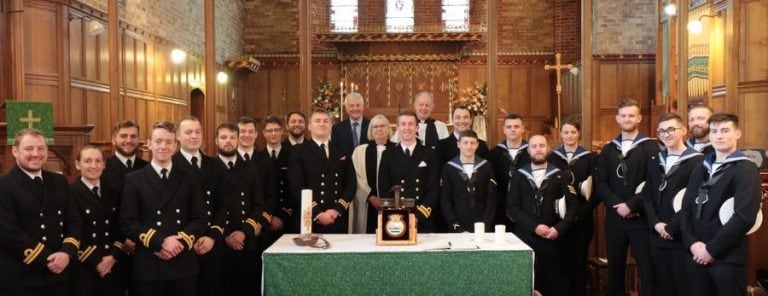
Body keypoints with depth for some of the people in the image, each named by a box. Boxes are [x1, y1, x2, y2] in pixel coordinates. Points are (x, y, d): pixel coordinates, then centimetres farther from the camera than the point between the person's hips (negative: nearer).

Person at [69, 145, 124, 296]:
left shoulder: (112, 192, 11)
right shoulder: (70, 192, -6)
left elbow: (120, 228, 9)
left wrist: (113, 256, -5)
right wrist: (96, 261, -12)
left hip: (113, 265, 4)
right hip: (83, 268, -4)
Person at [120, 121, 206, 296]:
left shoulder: (188, 179, 9)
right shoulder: (134, 180, 3)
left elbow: (200, 219, 5)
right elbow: (127, 223, -4)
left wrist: (181, 241, -12)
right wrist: (161, 241, -16)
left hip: (184, 266, 2)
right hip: (148, 268, -1)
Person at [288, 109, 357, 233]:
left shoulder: (342, 151, 11)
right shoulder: (298, 151, 2)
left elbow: (351, 184, 6)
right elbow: (296, 187, -7)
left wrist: (337, 210, -8)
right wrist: (317, 213, -14)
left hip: (338, 221, 3)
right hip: (309, 220, -2)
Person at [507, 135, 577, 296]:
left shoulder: (558, 175, 6)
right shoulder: (518, 176, 6)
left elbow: (573, 204, 1)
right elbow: (512, 207, -1)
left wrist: (559, 228, -11)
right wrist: (534, 226, -11)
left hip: (552, 237, 0)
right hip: (525, 236, 0)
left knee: (554, 282, 2)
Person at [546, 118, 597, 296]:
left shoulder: (589, 157, 0)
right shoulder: (552, 157, 4)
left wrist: (583, 210, -13)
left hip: (582, 218, -1)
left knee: (579, 259, 6)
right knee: (562, 260, 3)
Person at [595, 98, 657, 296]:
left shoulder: (650, 147, -2)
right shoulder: (608, 149, 11)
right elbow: (600, 182, 4)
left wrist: (632, 205, -15)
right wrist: (617, 204, -9)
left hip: (641, 218, -4)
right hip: (614, 218, 4)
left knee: (646, 270, 1)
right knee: (615, 268, 12)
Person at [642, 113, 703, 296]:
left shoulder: (698, 161, -7)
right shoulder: (655, 163, 15)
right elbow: (647, 196, 10)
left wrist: (672, 227, -14)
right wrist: (656, 223, -5)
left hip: (682, 237, -6)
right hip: (657, 237, 6)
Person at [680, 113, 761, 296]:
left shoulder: (746, 169, -5)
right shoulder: (701, 169, 14)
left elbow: (744, 217, -16)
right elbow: (686, 209, 9)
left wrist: (712, 249, -14)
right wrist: (692, 243, -6)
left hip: (728, 258, -5)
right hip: (697, 256, 5)